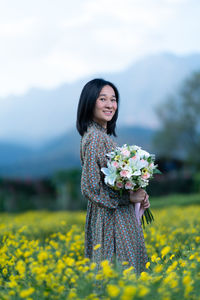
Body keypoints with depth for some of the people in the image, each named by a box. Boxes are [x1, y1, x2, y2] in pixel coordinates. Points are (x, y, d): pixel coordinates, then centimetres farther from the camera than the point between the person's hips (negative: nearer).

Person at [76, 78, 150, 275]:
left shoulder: (103, 135, 14)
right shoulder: (94, 137, -16)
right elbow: (90, 188, -20)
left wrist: (138, 195, 4)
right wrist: (128, 198, -16)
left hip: (119, 219, 9)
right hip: (110, 220, -9)